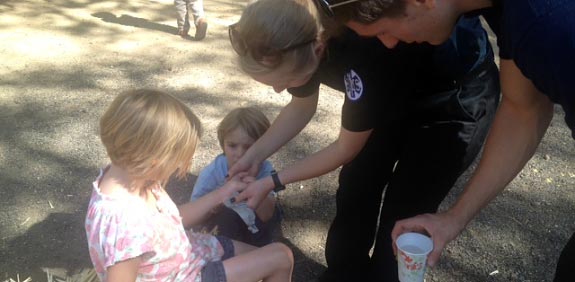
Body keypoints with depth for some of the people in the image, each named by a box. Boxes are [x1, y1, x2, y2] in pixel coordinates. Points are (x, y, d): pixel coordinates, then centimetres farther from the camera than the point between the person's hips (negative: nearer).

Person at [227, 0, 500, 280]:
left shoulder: (363, 52, -41)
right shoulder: (300, 33, -20)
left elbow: (345, 149, -23)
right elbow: (301, 108, 0)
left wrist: (272, 182, -16)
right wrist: (253, 156, -4)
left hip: (458, 94, -6)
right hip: (398, 88, 6)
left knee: (402, 214, -3)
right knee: (355, 190, 8)